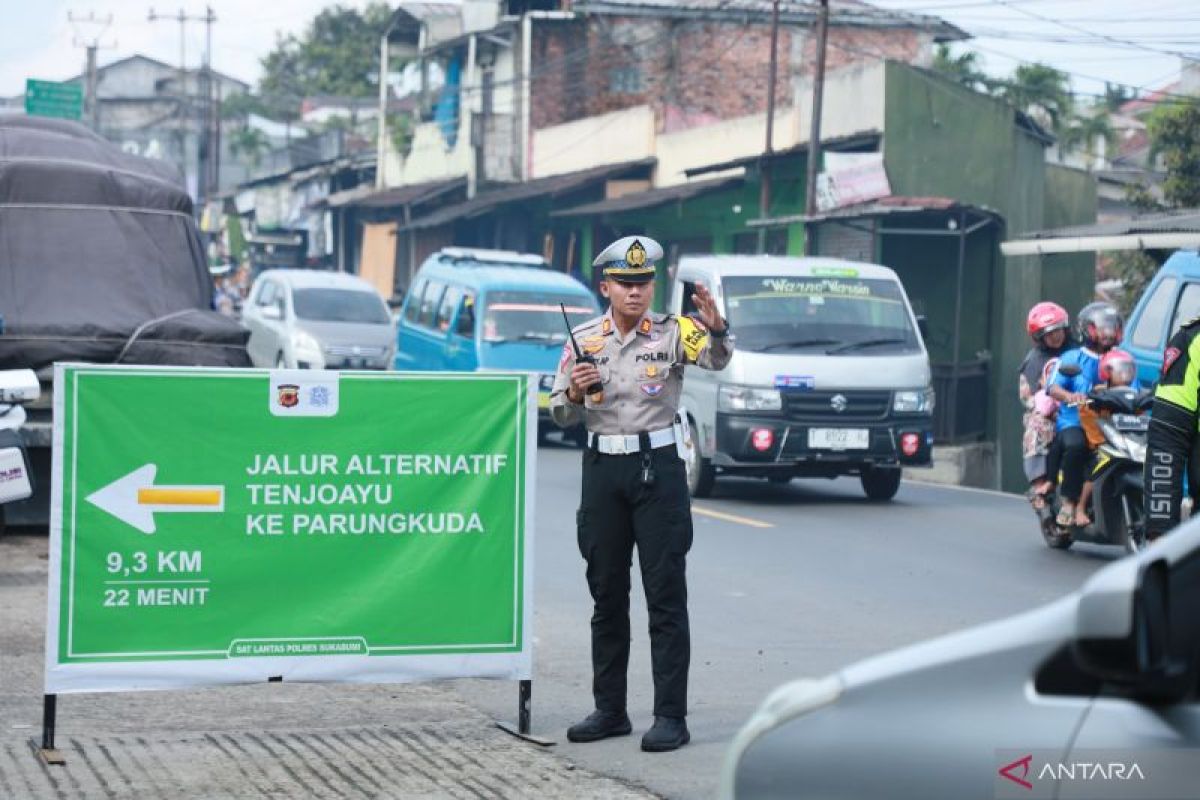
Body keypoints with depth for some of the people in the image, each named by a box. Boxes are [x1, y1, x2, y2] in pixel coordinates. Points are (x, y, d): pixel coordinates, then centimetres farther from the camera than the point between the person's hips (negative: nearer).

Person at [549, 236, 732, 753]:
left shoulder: (671, 333, -3)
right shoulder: (584, 339, 7)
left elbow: (716, 359, -22)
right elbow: (560, 416, 10)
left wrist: (716, 330, -42)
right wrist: (574, 393, -12)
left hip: (658, 467, -4)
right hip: (602, 470, 4)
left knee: (666, 594, -4)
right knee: (606, 594, 10)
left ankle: (671, 716, -2)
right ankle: (609, 710, 19)